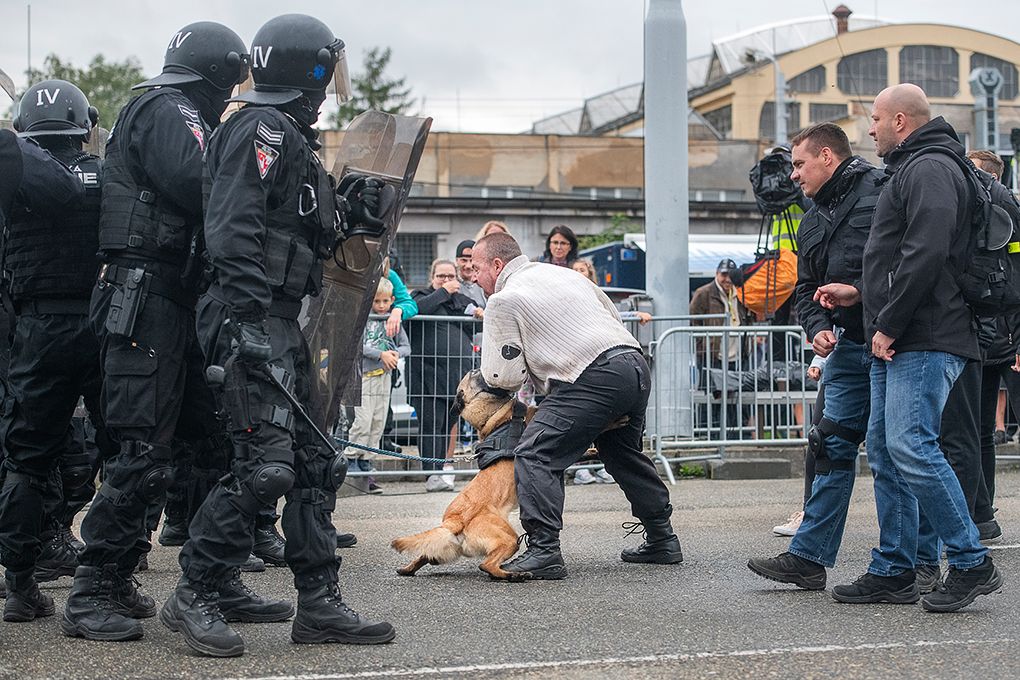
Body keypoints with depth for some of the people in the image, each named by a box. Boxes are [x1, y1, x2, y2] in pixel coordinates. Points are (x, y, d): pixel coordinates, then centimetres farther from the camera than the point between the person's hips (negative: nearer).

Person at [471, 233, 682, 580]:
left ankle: (543, 551, -21)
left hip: (593, 378, -9)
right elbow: (615, 319, 30)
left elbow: (505, 377, -2)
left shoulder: (502, 301, 3)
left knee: (535, 454, -10)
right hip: (636, 364, 9)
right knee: (624, 454, 27)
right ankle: (662, 540, 35)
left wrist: (487, 370, 22)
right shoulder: (564, 274, 27)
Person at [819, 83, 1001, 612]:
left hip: (926, 343, -11)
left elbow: (927, 255, -22)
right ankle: (893, 572, 13)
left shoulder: (930, 169, -9)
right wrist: (861, 294, 21)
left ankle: (971, 563, -11)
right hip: (898, 347, 11)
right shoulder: (910, 170, 24)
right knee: (885, 452, 9)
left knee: (911, 447, -17)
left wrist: (889, 326, -19)